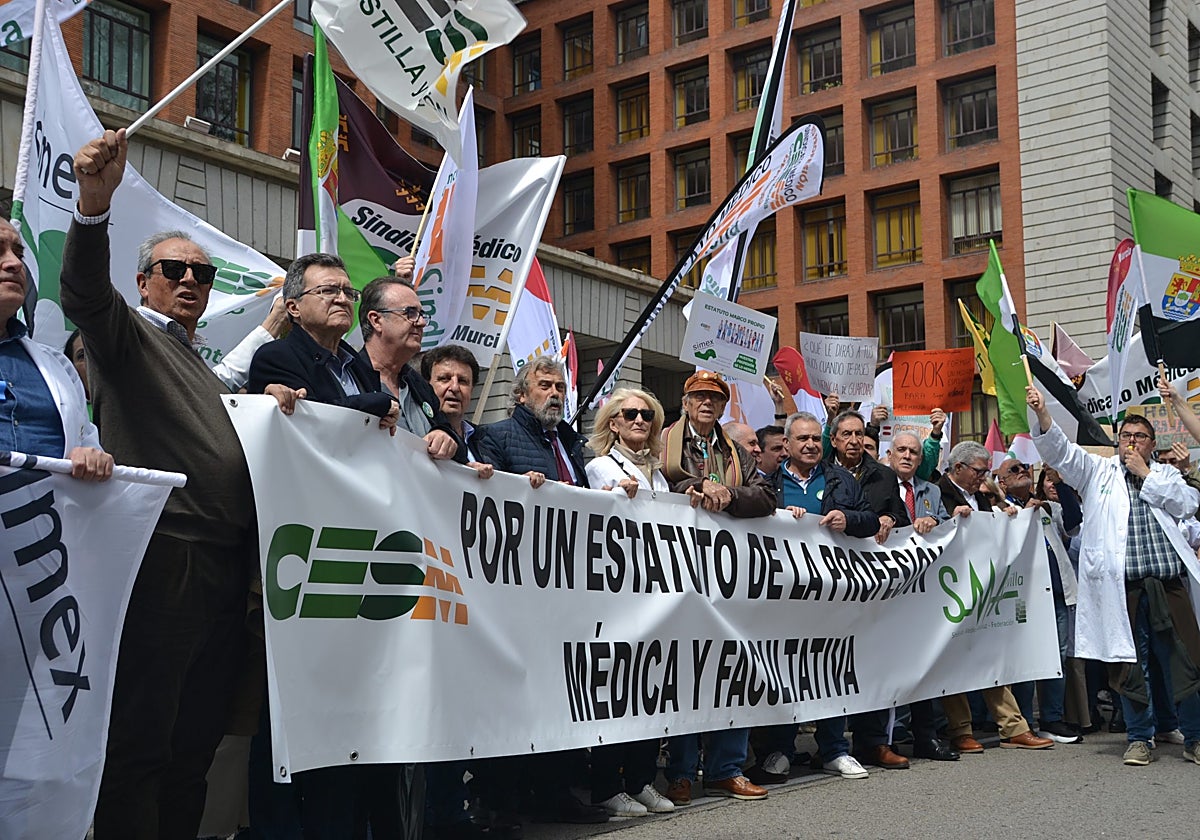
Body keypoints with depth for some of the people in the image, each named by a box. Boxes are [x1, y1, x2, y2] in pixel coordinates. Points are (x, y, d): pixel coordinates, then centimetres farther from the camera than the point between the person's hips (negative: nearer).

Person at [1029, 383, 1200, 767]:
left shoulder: (1166, 475, 18)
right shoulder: (1099, 471, 14)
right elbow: (1060, 450, 0)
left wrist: (1145, 473, 0)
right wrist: (1042, 413, -16)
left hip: (1168, 584, 1)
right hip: (1123, 587, -1)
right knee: (1130, 666, 3)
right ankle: (1139, 739, 15)